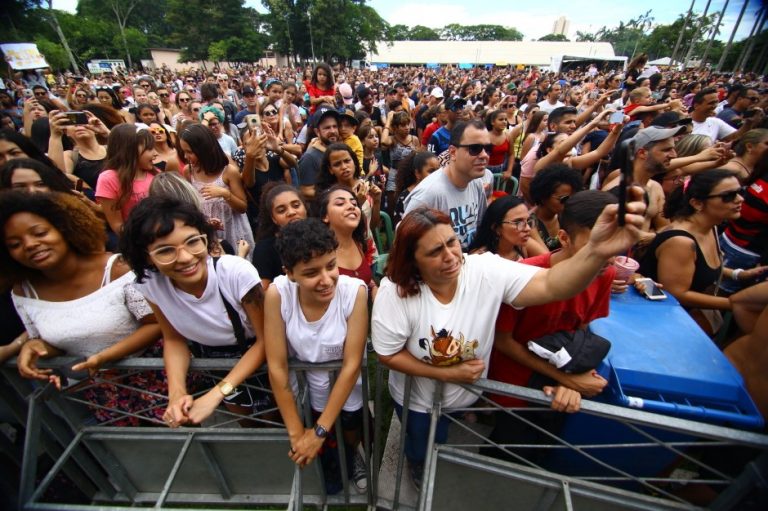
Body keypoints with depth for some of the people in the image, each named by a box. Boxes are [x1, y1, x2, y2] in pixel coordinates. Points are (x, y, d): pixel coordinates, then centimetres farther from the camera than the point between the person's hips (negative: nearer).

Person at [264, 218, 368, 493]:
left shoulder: (355, 291, -32)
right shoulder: (277, 293, -29)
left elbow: (351, 364, -24)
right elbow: (276, 367, -21)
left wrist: (319, 431, -18)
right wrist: (296, 433, -13)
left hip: (346, 378, 0)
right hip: (304, 376, 1)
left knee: (352, 425, 23)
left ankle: (352, 454, 59)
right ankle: (327, 460, 57)